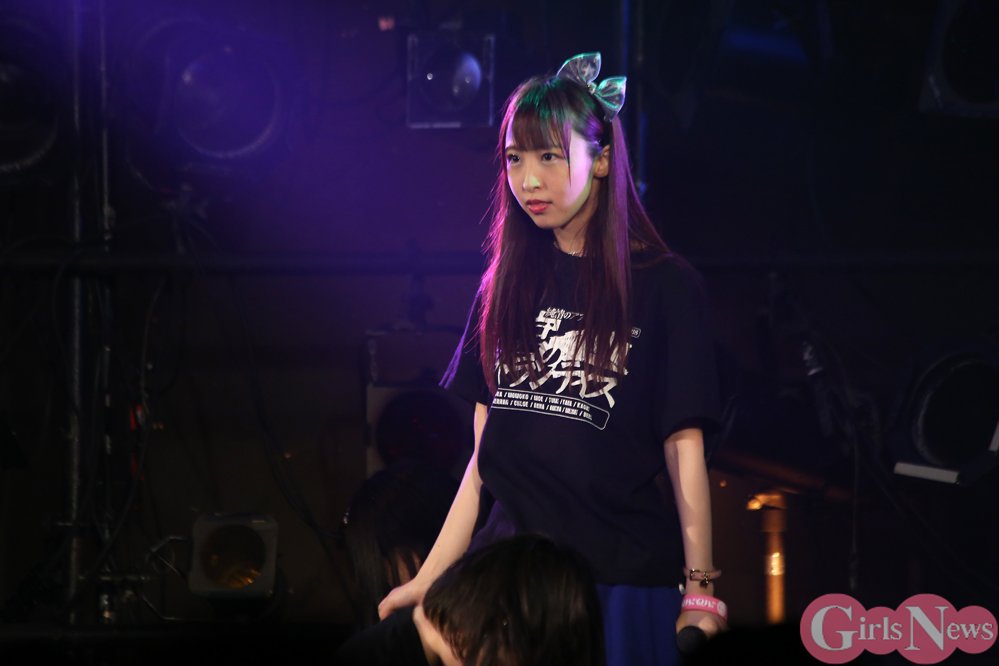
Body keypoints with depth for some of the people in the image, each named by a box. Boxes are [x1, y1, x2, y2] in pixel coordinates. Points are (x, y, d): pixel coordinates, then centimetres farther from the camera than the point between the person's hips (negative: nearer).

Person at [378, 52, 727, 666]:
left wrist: (700, 591, -11)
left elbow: (684, 448, -5)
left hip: (622, 577, -4)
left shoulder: (665, 286, -2)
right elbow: (486, 453, 10)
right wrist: (428, 579, 5)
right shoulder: (510, 285, 10)